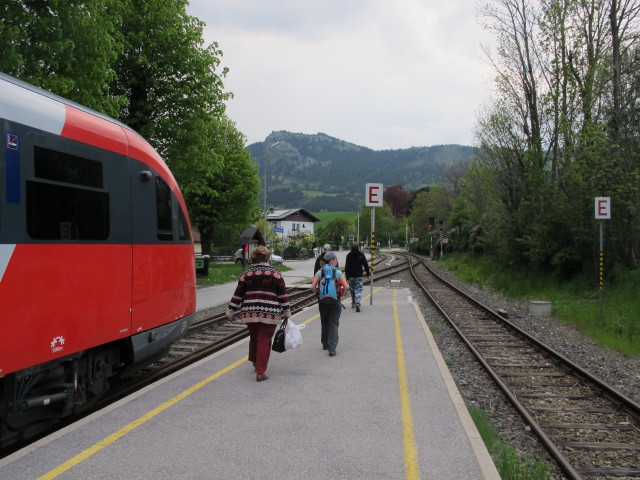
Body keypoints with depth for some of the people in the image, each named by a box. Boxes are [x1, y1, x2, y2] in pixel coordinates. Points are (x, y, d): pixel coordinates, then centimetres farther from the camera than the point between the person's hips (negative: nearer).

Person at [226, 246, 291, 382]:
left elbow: (238, 294, 7)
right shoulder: (275, 274, 0)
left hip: (250, 313, 3)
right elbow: (283, 295, -1)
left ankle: (255, 363, 34)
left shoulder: (246, 274, 6)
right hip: (270, 314, -3)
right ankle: (260, 372, -1)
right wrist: (287, 311, 7)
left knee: (254, 338, 19)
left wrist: (231, 310, 14)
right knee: (264, 341, -1)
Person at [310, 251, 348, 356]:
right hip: (335, 302, -2)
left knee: (324, 323, 20)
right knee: (334, 325, 2)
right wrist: (343, 291, 6)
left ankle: (325, 344, 32)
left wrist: (317, 292, 9)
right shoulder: (338, 272, -6)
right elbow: (346, 287, -15)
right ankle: (332, 349, -6)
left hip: (322, 302, 3)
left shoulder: (320, 272, 0)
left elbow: (313, 287, -10)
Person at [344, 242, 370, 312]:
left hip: (351, 276, 1)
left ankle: (353, 303, 27)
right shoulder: (361, 255, -3)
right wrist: (367, 273, 14)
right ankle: (357, 303, -20)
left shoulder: (349, 255, -4)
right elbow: (366, 265, 1)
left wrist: (347, 277, -6)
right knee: (358, 290, -2)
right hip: (359, 276, -1)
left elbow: (346, 267, -7)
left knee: (352, 290, 16)